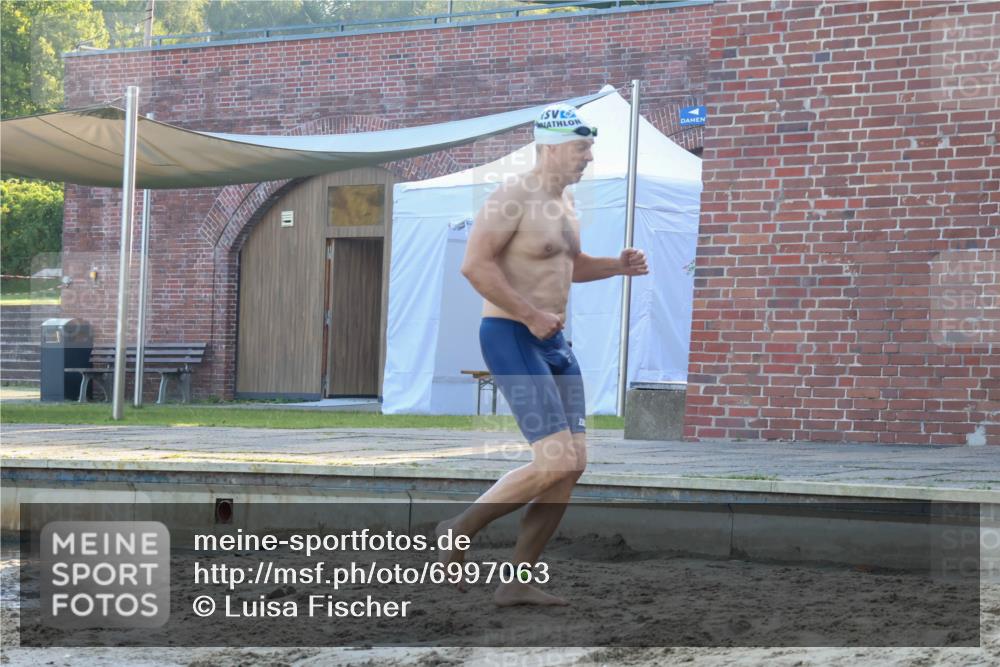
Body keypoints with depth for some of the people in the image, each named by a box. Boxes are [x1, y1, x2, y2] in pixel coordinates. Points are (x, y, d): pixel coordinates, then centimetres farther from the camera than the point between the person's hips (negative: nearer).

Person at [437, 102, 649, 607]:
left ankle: (517, 583, 9)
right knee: (556, 462, -17)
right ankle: (459, 530, 1)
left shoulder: (564, 200, 15)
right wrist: (531, 315, -22)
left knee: (573, 464, 3)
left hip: (553, 343, 10)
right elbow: (474, 264, -24)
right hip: (511, 339, -9)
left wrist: (617, 266, 11)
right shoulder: (513, 197, -14)